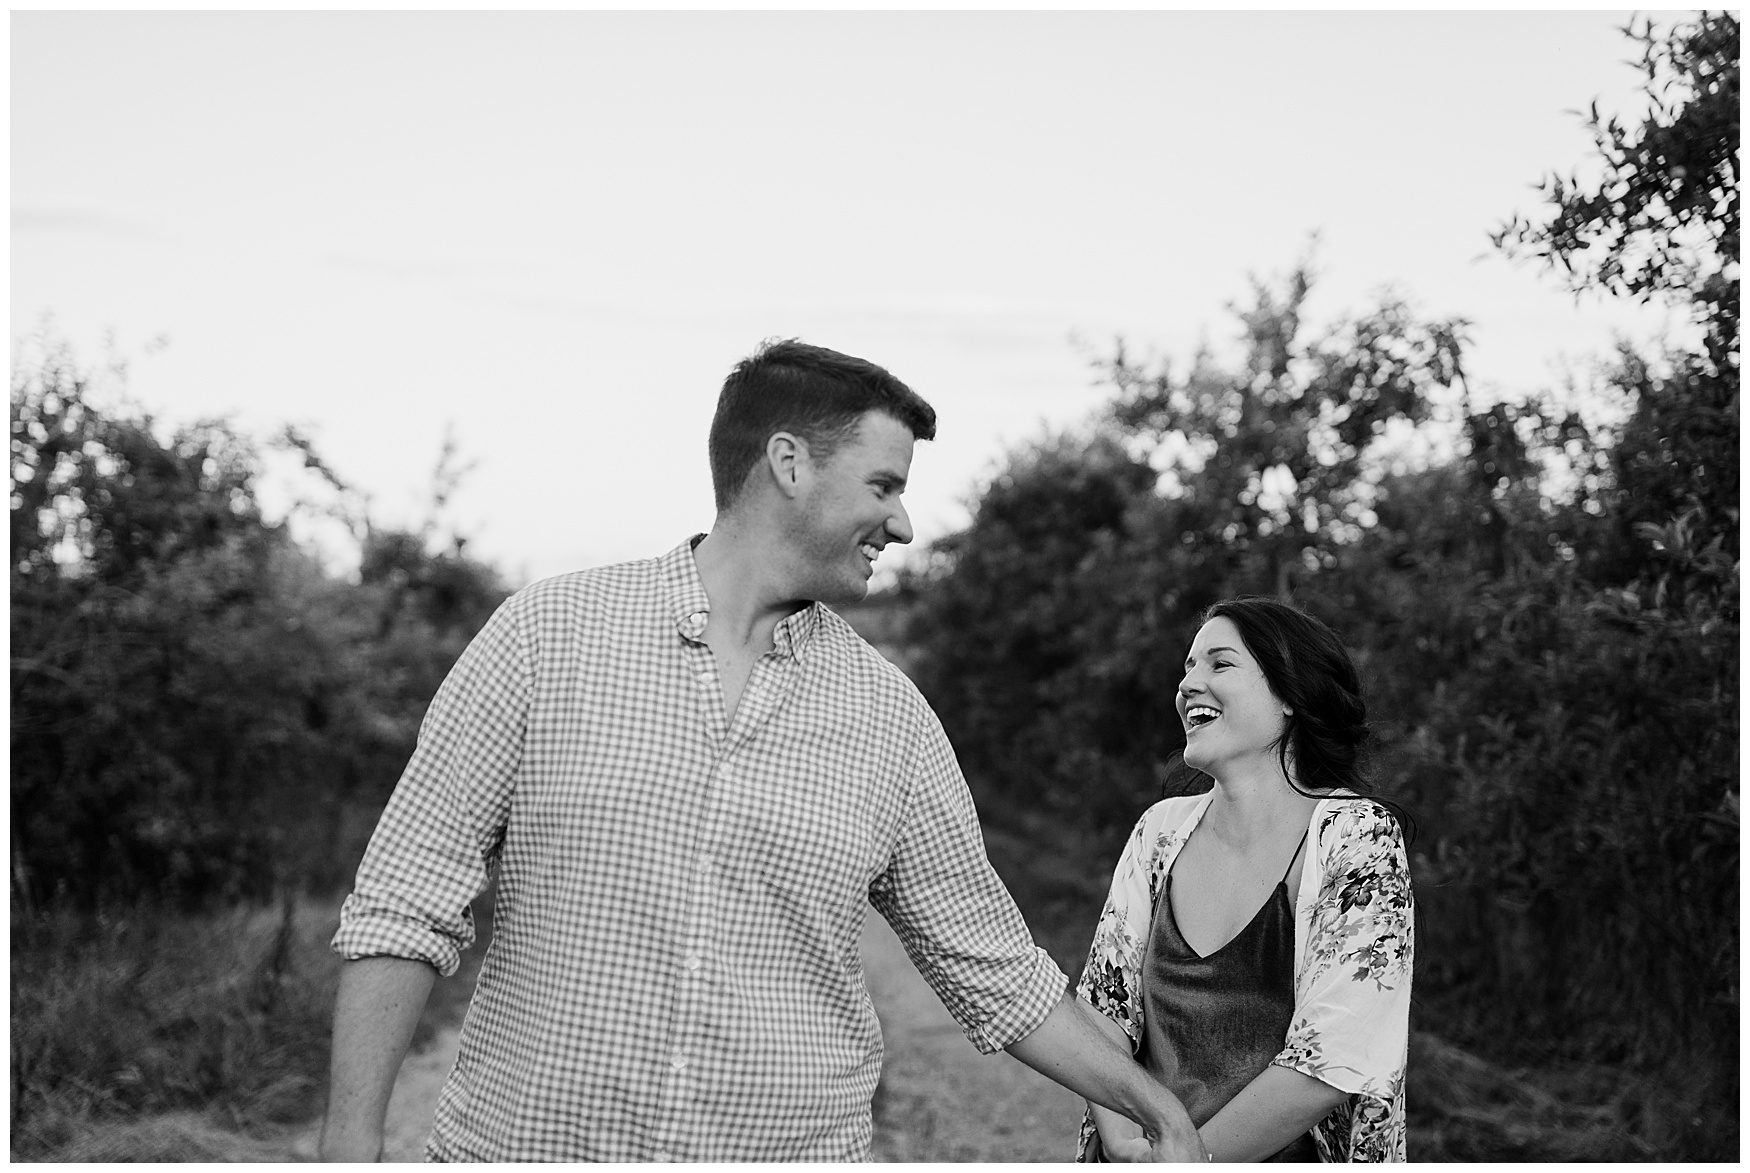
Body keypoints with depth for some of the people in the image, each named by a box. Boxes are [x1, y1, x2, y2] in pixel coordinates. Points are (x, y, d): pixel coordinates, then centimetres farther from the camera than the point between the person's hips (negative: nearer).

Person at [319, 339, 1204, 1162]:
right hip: (520, 1143, -2)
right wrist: (352, 1143, -10)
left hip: (795, 1148, 2)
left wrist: (1159, 1113, 10)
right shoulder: (546, 632, -3)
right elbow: (404, 903, -4)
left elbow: (991, 965, 12)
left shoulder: (891, 717, 3)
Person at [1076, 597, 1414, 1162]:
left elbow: (1336, 1062, -15)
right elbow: (1103, 1007, 5)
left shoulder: (1357, 839, -8)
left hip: (1284, 1158, -4)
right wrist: (1123, 1144, -11)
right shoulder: (1162, 830, 5)